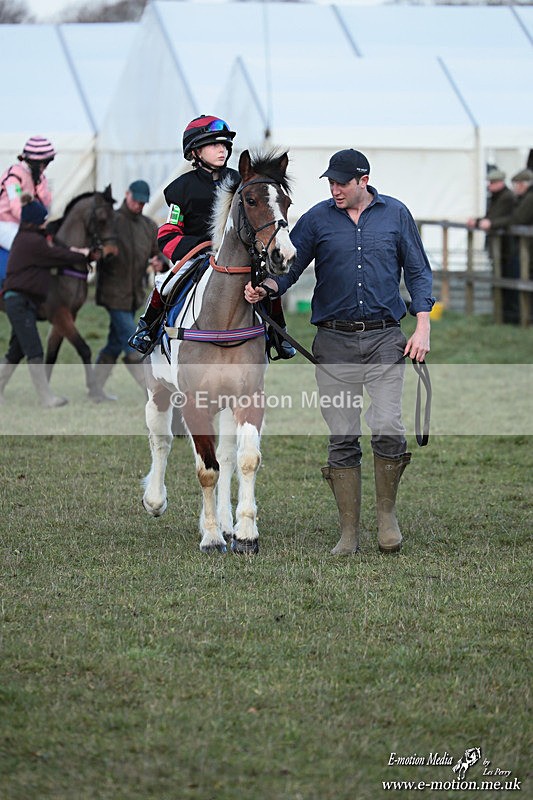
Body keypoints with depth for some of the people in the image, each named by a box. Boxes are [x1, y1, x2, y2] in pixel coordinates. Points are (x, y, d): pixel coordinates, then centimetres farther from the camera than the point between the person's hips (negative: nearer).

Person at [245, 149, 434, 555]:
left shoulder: (395, 214, 6)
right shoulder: (317, 219, 4)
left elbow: (418, 272, 10)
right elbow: (288, 267, 5)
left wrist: (422, 328, 1)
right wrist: (265, 288, -17)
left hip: (384, 339, -1)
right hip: (335, 342, 1)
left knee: (387, 427, -15)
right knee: (342, 440, 1)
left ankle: (387, 513, 7)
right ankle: (349, 533, 9)